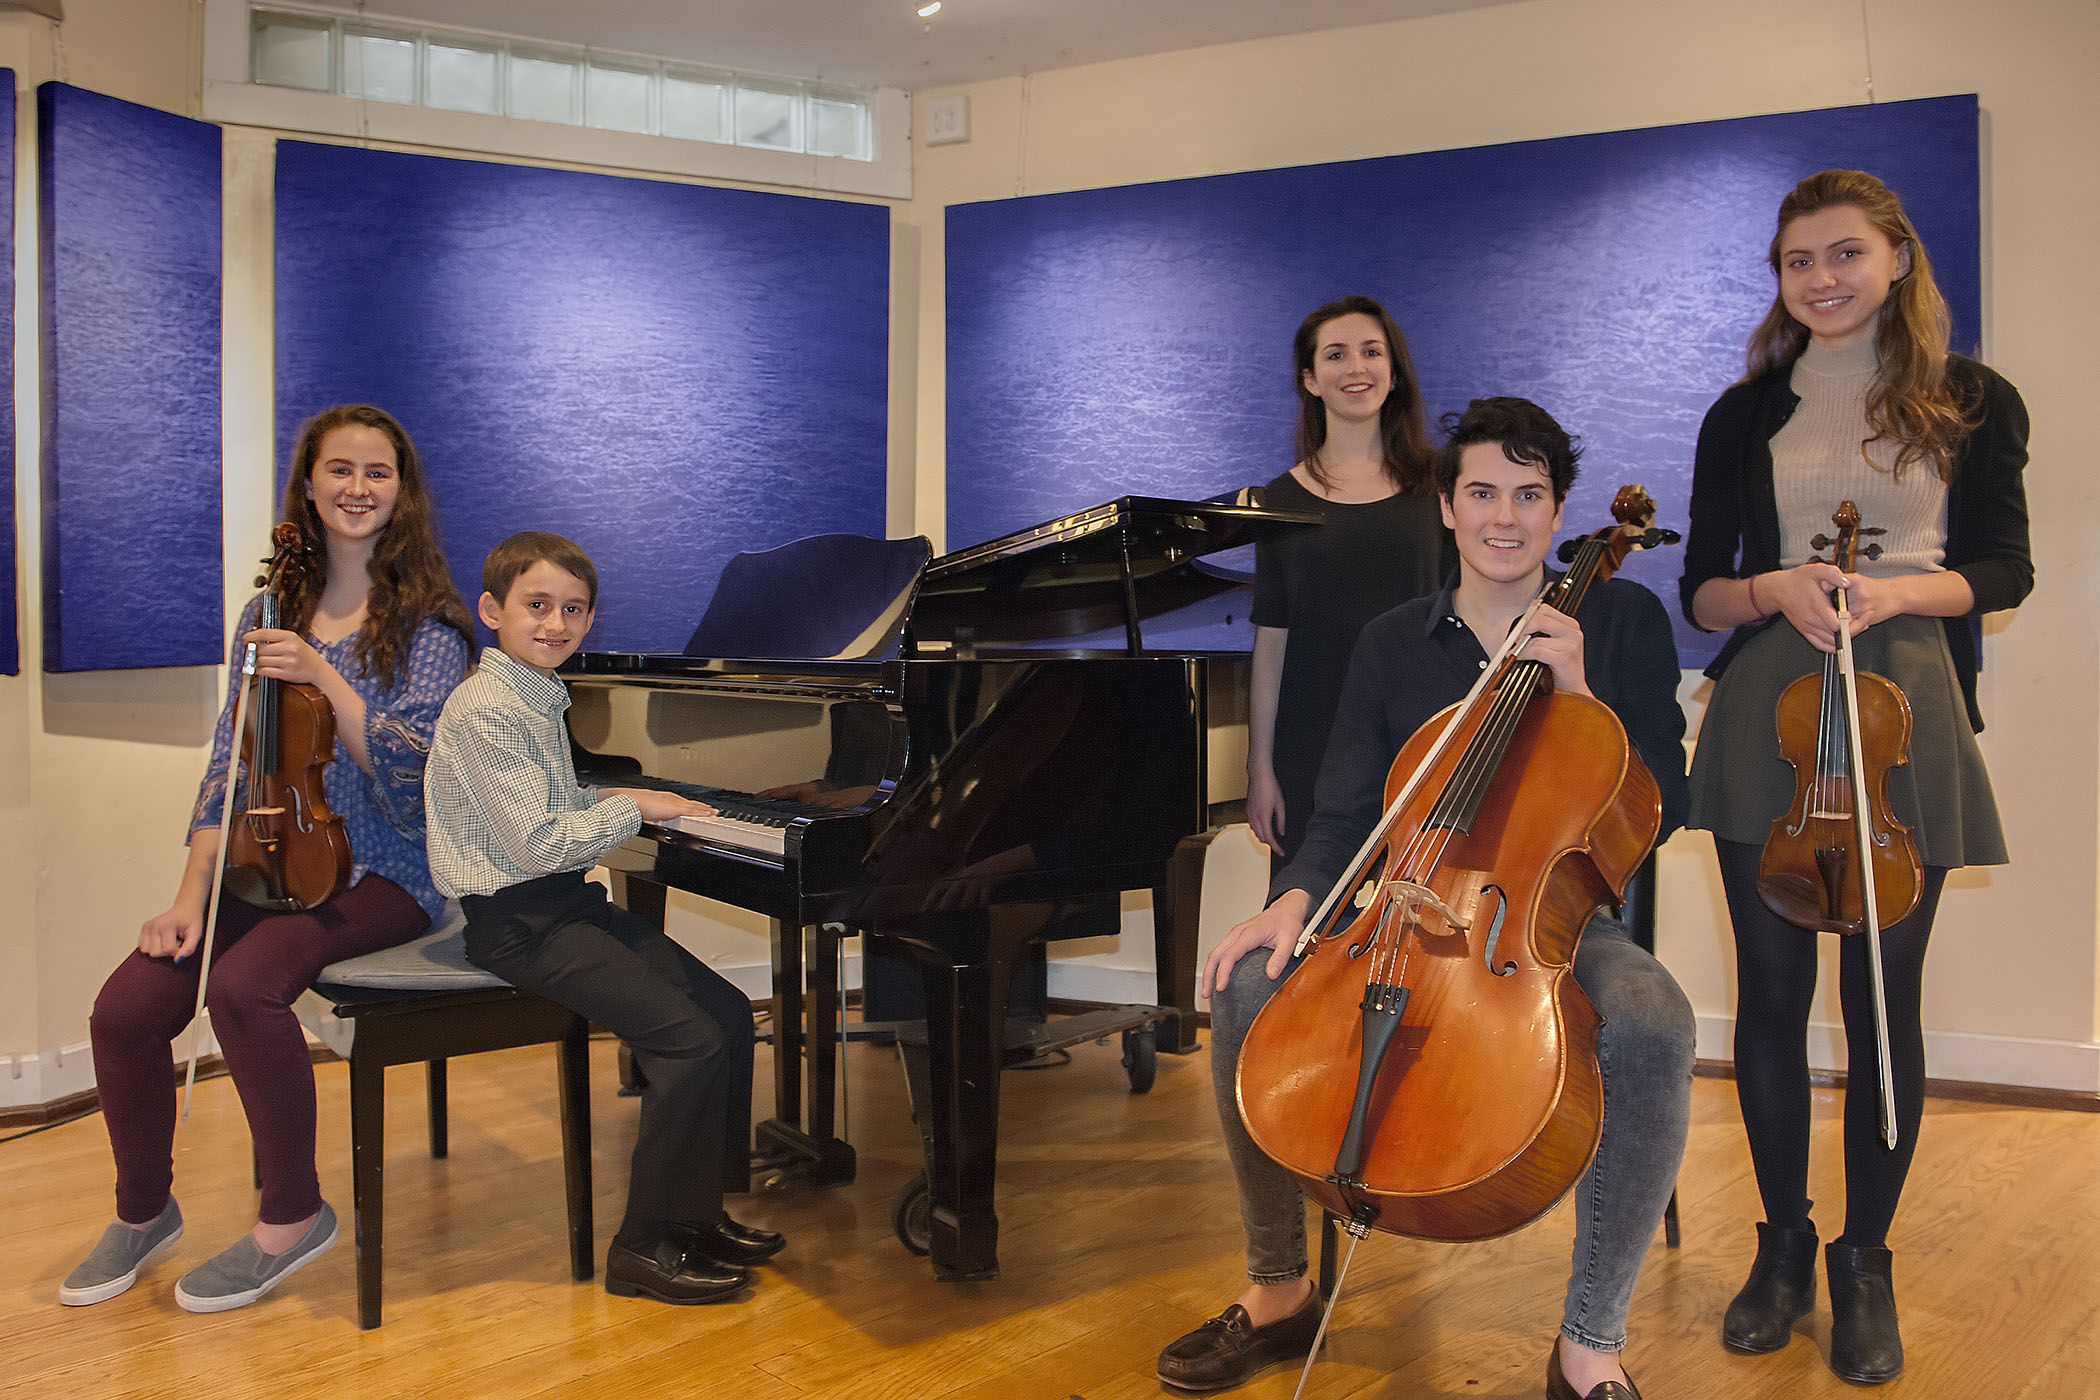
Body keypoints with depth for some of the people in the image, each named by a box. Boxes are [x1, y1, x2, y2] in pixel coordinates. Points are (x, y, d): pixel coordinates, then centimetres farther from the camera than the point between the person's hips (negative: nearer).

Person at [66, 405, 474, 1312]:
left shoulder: (428, 624, -3)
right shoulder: (274, 614, 12)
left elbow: (406, 769, -13)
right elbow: (230, 764, 8)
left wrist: (323, 676, -22)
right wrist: (193, 892, -2)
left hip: (380, 872, -5)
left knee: (243, 986, -32)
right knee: (126, 1008, -16)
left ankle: (292, 1216, -12)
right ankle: (144, 1211, 11)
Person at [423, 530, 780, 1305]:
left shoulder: (537, 698, 15)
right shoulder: (484, 710, -17)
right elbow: (538, 844, -22)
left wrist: (603, 800, 12)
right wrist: (631, 807, -11)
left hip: (570, 901, 10)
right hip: (522, 923, -10)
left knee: (728, 1012, 1)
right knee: (692, 1039, -19)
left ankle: (695, 1211, 12)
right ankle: (644, 1247, -8)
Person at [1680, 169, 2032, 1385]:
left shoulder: (1972, 402, 5)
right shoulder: (1747, 415, 9)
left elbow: (2005, 569, 5)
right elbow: (1702, 589, 9)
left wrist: (1897, 590, -14)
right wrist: (1775, 590, -12)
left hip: (1905, 711, -1)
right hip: (1769, 715, 2)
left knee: (1884, 997, 1)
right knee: (1773, 990, 4)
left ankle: (1866, 1263, 17)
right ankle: (1784, 1244, 21)